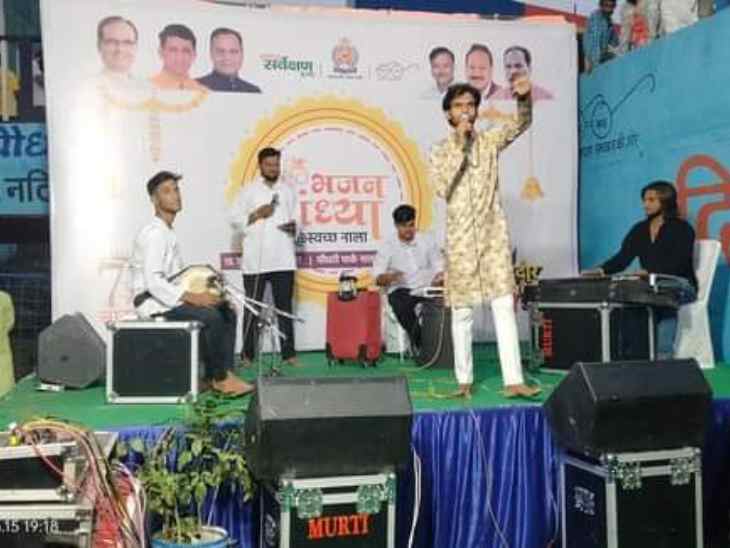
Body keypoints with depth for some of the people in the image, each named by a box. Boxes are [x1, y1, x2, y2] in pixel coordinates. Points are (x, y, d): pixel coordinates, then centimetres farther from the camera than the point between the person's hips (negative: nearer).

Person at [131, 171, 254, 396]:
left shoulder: (168, 233, 16)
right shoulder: (154, 234, -15)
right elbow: (153, 281, -24)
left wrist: (197, 291, 5)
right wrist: (192, 297, -27)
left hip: (167, 298, 10)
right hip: (153, 302, -10)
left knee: (227, 313, 0)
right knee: (211, 316, -26)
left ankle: (222, 374, -4)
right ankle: (219, 378, -12)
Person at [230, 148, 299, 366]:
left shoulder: (287, 190, 14)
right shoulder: (249, 190, 4)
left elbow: (296, 219, 15)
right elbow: (235, 220, 1)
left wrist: (294, 227, -7)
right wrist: (257, 214, -12)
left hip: (283, 260, 3)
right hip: (255, 260, -2)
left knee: (284, 306, 5)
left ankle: (288, 352, 8)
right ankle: (248, 354, 9)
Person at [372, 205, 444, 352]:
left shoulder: (427, 240, 12)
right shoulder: (388, 247, 6)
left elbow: (439, 268, 11)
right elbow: (378, 278, 0)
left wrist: (438, 278, -13)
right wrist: (390, 277, -23)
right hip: (400, 290, -2)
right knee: (401, 304, -37)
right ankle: (419, 343, -27)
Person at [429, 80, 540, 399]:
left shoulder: (490, 141, 8)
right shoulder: (441, 151, 4)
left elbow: (521, 124, -6)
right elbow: (442, 188, -12)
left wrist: (525, 97, -26)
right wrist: (460, 146, -12)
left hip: (493, 235, 1)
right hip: (461, 238, -1)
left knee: (504, 306, -4)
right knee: (462, 311, 4)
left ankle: (513, 380, -4)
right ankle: (464, 380, 14)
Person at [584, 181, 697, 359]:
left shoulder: (682, 229, -4)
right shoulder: (639, 230, 12)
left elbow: (678, 263, -19)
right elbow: (622, 258, 1)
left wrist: (651, 271, -37)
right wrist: (601, 270, -19)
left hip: (680, 286, -4)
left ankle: (664, 356, -35)